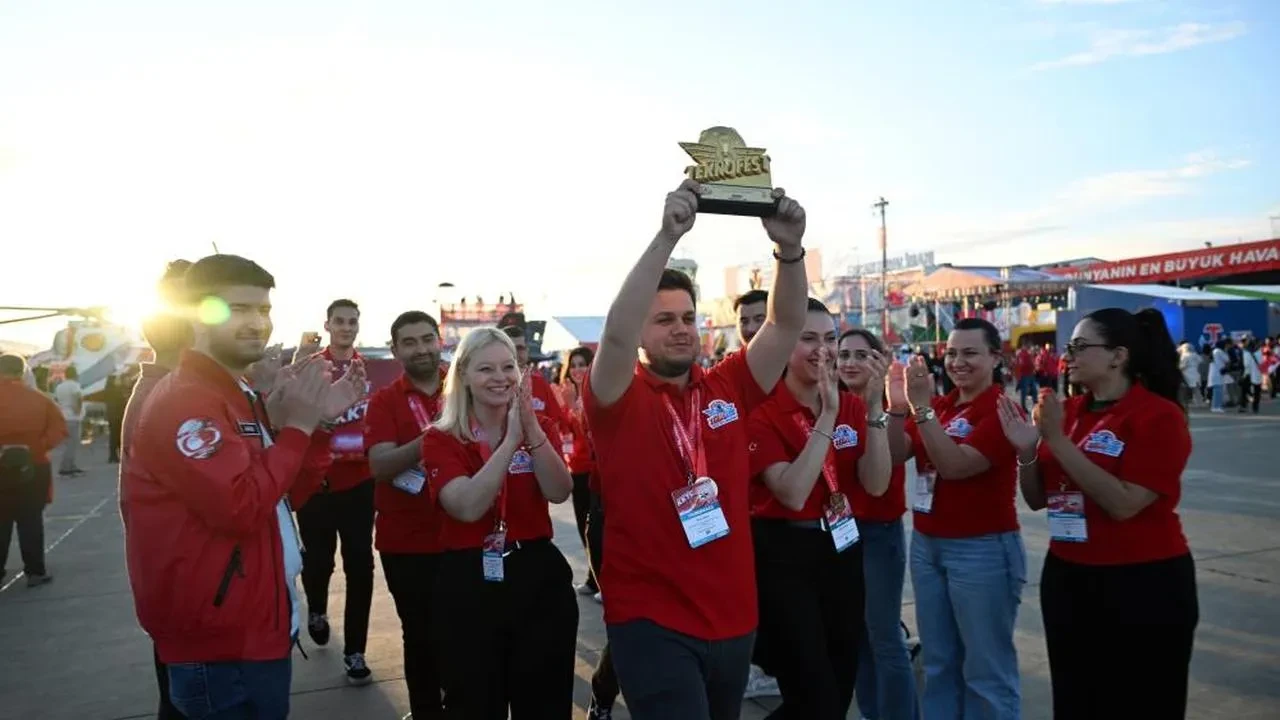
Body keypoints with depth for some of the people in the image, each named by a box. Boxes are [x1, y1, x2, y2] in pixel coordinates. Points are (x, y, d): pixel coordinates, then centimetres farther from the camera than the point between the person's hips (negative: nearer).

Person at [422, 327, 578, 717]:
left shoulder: (541, 425, 3)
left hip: (539, 576, 2)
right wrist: (511, 438, -24)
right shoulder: (441, 438, -5)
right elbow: (468, 507, -20)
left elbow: (559, 493, -13)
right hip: (468, 585, -2)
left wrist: (531, 429, -25)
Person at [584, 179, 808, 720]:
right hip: (652, 621, -5)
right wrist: (667, 236, -33)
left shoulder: (728, 388, 3)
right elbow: (615, 334, -27)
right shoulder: (620, 400, -9)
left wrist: (789, 248, -21)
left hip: (733, 616, 5)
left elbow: (787, 324, -5)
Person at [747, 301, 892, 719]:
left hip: (842, 548, 6)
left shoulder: (852, 405, 3)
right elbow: (793, 494, -25)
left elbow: (876, 485, -8)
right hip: (783, 555, -6)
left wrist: (874, 408, -17)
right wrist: (827, 416, -27)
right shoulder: (763, 412, -13)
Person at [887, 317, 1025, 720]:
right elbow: (897, 454, -1)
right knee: (938, 662, 18)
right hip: (926, 544, 7)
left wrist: (921, 406, -26)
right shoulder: (939, 406, 9)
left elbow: (954, 464, -23)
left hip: (982, 549, -7)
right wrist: (897, 409, -16)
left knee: (986, 669, 4)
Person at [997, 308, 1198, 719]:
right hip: (1067, 579, 6)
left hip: (1143, 586, -6)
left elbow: (1122, 504, -23)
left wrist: (1058, 440, -23)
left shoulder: (1159, 416, -13)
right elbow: (1037, 499, 8)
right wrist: (1027, 451, -10)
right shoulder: (1068, 411, 5)